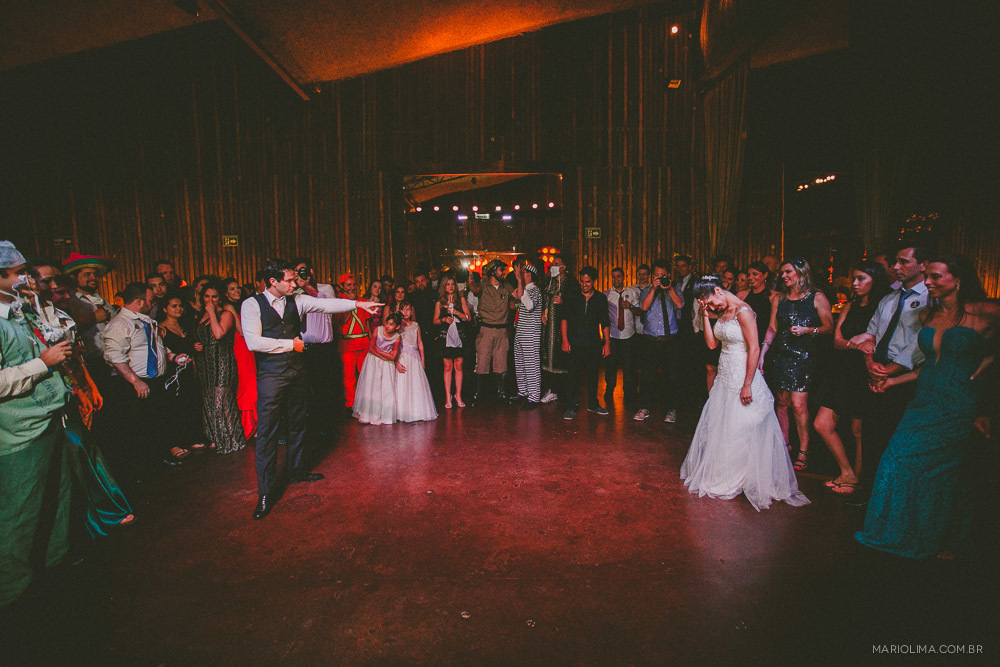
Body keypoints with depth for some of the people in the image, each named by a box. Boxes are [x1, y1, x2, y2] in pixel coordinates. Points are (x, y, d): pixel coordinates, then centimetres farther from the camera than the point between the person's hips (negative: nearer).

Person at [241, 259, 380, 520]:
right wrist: (290, 344, -12)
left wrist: (358, 304, -14)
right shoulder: (252, 305, -8)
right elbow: (253, 342, -17)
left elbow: (326, 305, -3)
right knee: (267, 432, -2)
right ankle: (266, 493, 8)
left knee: (297, 424, 17)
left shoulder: (296, 301, 5)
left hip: (296, 371, 6)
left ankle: (297, 471, 36)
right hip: (271, 374, -5)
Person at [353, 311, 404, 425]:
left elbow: (393, 356, -10)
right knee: (370, 387, -1)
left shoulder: (397, 338, -10)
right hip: (373, 362, 0)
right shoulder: (378, 330, -11)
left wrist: (378, 350, -11)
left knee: (386, 389, -1)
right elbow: (370, 348, -10)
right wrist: (384, 357, -15)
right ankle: (368, 414, 6)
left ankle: (384, 415, 10)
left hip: (387, 365, 0)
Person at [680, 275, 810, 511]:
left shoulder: (743, 312, -16)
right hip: (725, 377, 9)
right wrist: (705, 316, 1)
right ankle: (722, 475, 31)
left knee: (741, 429, 3)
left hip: (742, 376, -9)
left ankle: (743, 480, 20)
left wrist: (747, 385, -21)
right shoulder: (723, 313, 9)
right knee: (719, 427, 15)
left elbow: (754, 349, -19)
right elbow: (711, 343, 8)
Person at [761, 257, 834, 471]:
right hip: (780, 355, 4)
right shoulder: (779, 299, 11)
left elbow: (829, 327, 0)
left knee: (799, 404, -9)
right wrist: (763, 350, 4)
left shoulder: (817, 298, 0)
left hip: (803, 357, -4)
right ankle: (784, 445, 18)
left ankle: (803, 451, 2)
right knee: (782, 402, 7)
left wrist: (808, 330, -16)